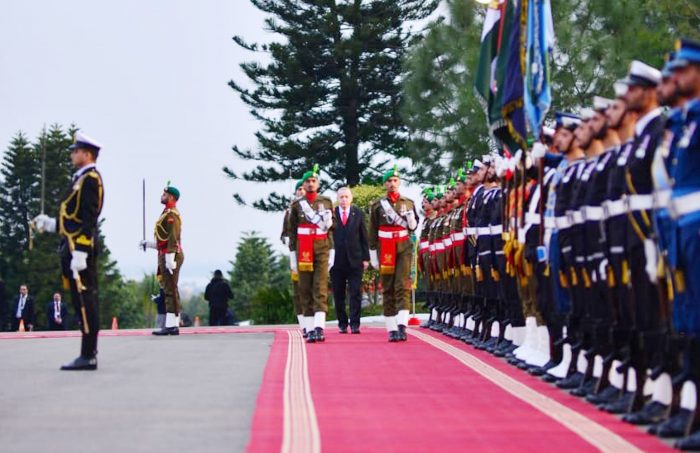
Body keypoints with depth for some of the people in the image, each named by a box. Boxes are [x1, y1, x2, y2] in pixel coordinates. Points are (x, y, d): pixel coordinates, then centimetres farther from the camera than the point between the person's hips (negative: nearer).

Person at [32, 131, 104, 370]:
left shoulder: (90, 180, -11)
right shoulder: (82, 179, 20)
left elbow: (88, 219, -18)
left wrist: (80, 252, -23)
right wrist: (51, 224, 23)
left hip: (80, 248, -10)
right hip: (73, 248, 10)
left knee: (85, 301, -9)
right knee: (84, 302, 10)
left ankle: (88, 356, -9)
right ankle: (88, 354, 14)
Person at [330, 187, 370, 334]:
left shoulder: (358, 214, 7)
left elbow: (364, 237, 7)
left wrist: (366, 258, 2)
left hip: (355, 260, 0)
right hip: (337, 260, 0)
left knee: (355, 294, -3)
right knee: (338, 295, 4)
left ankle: (355, 324, -3)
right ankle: (342, 324, 12)